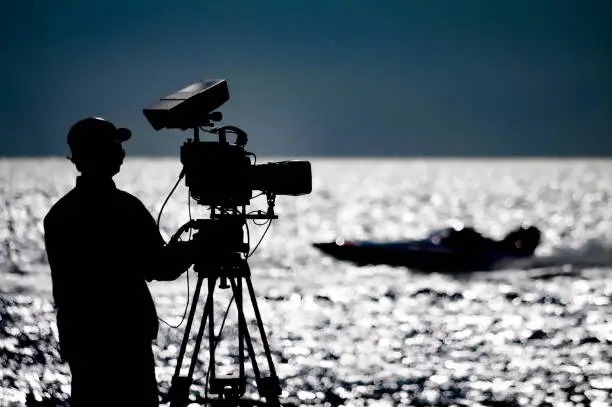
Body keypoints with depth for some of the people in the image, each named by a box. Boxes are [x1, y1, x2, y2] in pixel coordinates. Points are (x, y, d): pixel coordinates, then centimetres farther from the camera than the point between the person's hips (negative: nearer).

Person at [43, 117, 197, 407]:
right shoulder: (125, 209, -14)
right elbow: (160, 268, -10)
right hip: (125, 340, -6)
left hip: (79, 338, 7)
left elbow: (65, 281, 12)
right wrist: (194, 248, 7)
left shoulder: (58, 213, 6)